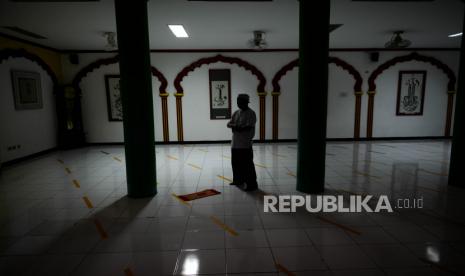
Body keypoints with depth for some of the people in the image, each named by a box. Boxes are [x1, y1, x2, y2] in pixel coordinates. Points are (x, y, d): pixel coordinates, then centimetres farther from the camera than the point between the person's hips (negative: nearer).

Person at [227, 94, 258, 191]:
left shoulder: (251, 113, -10)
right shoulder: (236, 112, 13)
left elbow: (249, 127, -19)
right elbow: (229, 124, 7)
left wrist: (236, 127, -12)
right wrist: (235, 126, -14)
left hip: (245, 144, -8)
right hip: (235, 143, 8)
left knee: (247, 165, -4)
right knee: (236, 163, 17)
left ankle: (251, 184, 5)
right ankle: (238, 180, 34)